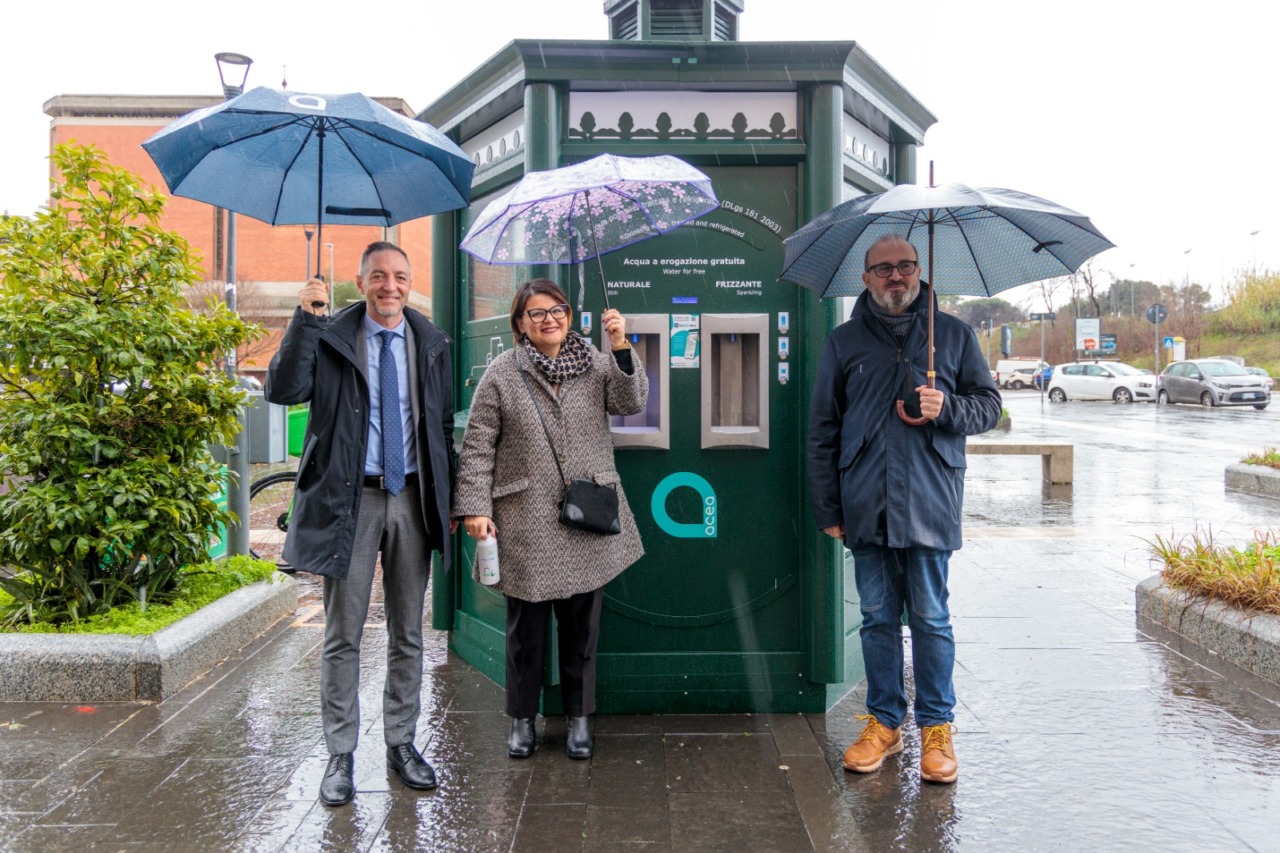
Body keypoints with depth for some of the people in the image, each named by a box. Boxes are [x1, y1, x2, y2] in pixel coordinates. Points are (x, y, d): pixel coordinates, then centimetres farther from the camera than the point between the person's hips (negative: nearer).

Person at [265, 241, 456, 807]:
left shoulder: (431, 344, 8)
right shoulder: (330, 337, -1)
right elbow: (283, 391, -17)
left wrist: (449, 500, 9)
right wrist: (304, 319, -22)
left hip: (413, 499, 3)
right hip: (350, 501, -3)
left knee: (408, 633, 11)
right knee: (342, 635, 4)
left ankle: (402, 744, 25)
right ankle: (340, 756, 16)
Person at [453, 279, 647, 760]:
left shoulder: (595, 363, 6)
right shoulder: (502, 374, -1)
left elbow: (631, 403, -7)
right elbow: (477, 447, -2)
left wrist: (621, 347, -18)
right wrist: (475, 507, -8)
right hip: (525, 526, -2)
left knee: (582, 624, 11)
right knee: (526, 627, 9)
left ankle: (579, 719, 26)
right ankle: (522, 720, 27)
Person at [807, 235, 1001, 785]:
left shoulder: (953, 334, 9)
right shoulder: (845, 342, 10)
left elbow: (989, 405, 12)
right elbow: (823, 429, 9)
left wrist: (947, 408, -11)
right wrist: (827, 507, 4)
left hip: (929, 504, -1)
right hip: (866, 506, 1)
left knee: (930, 618, 4)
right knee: (877, 617, 9)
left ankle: (936, 728, 17)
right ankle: (884, 723, 21)